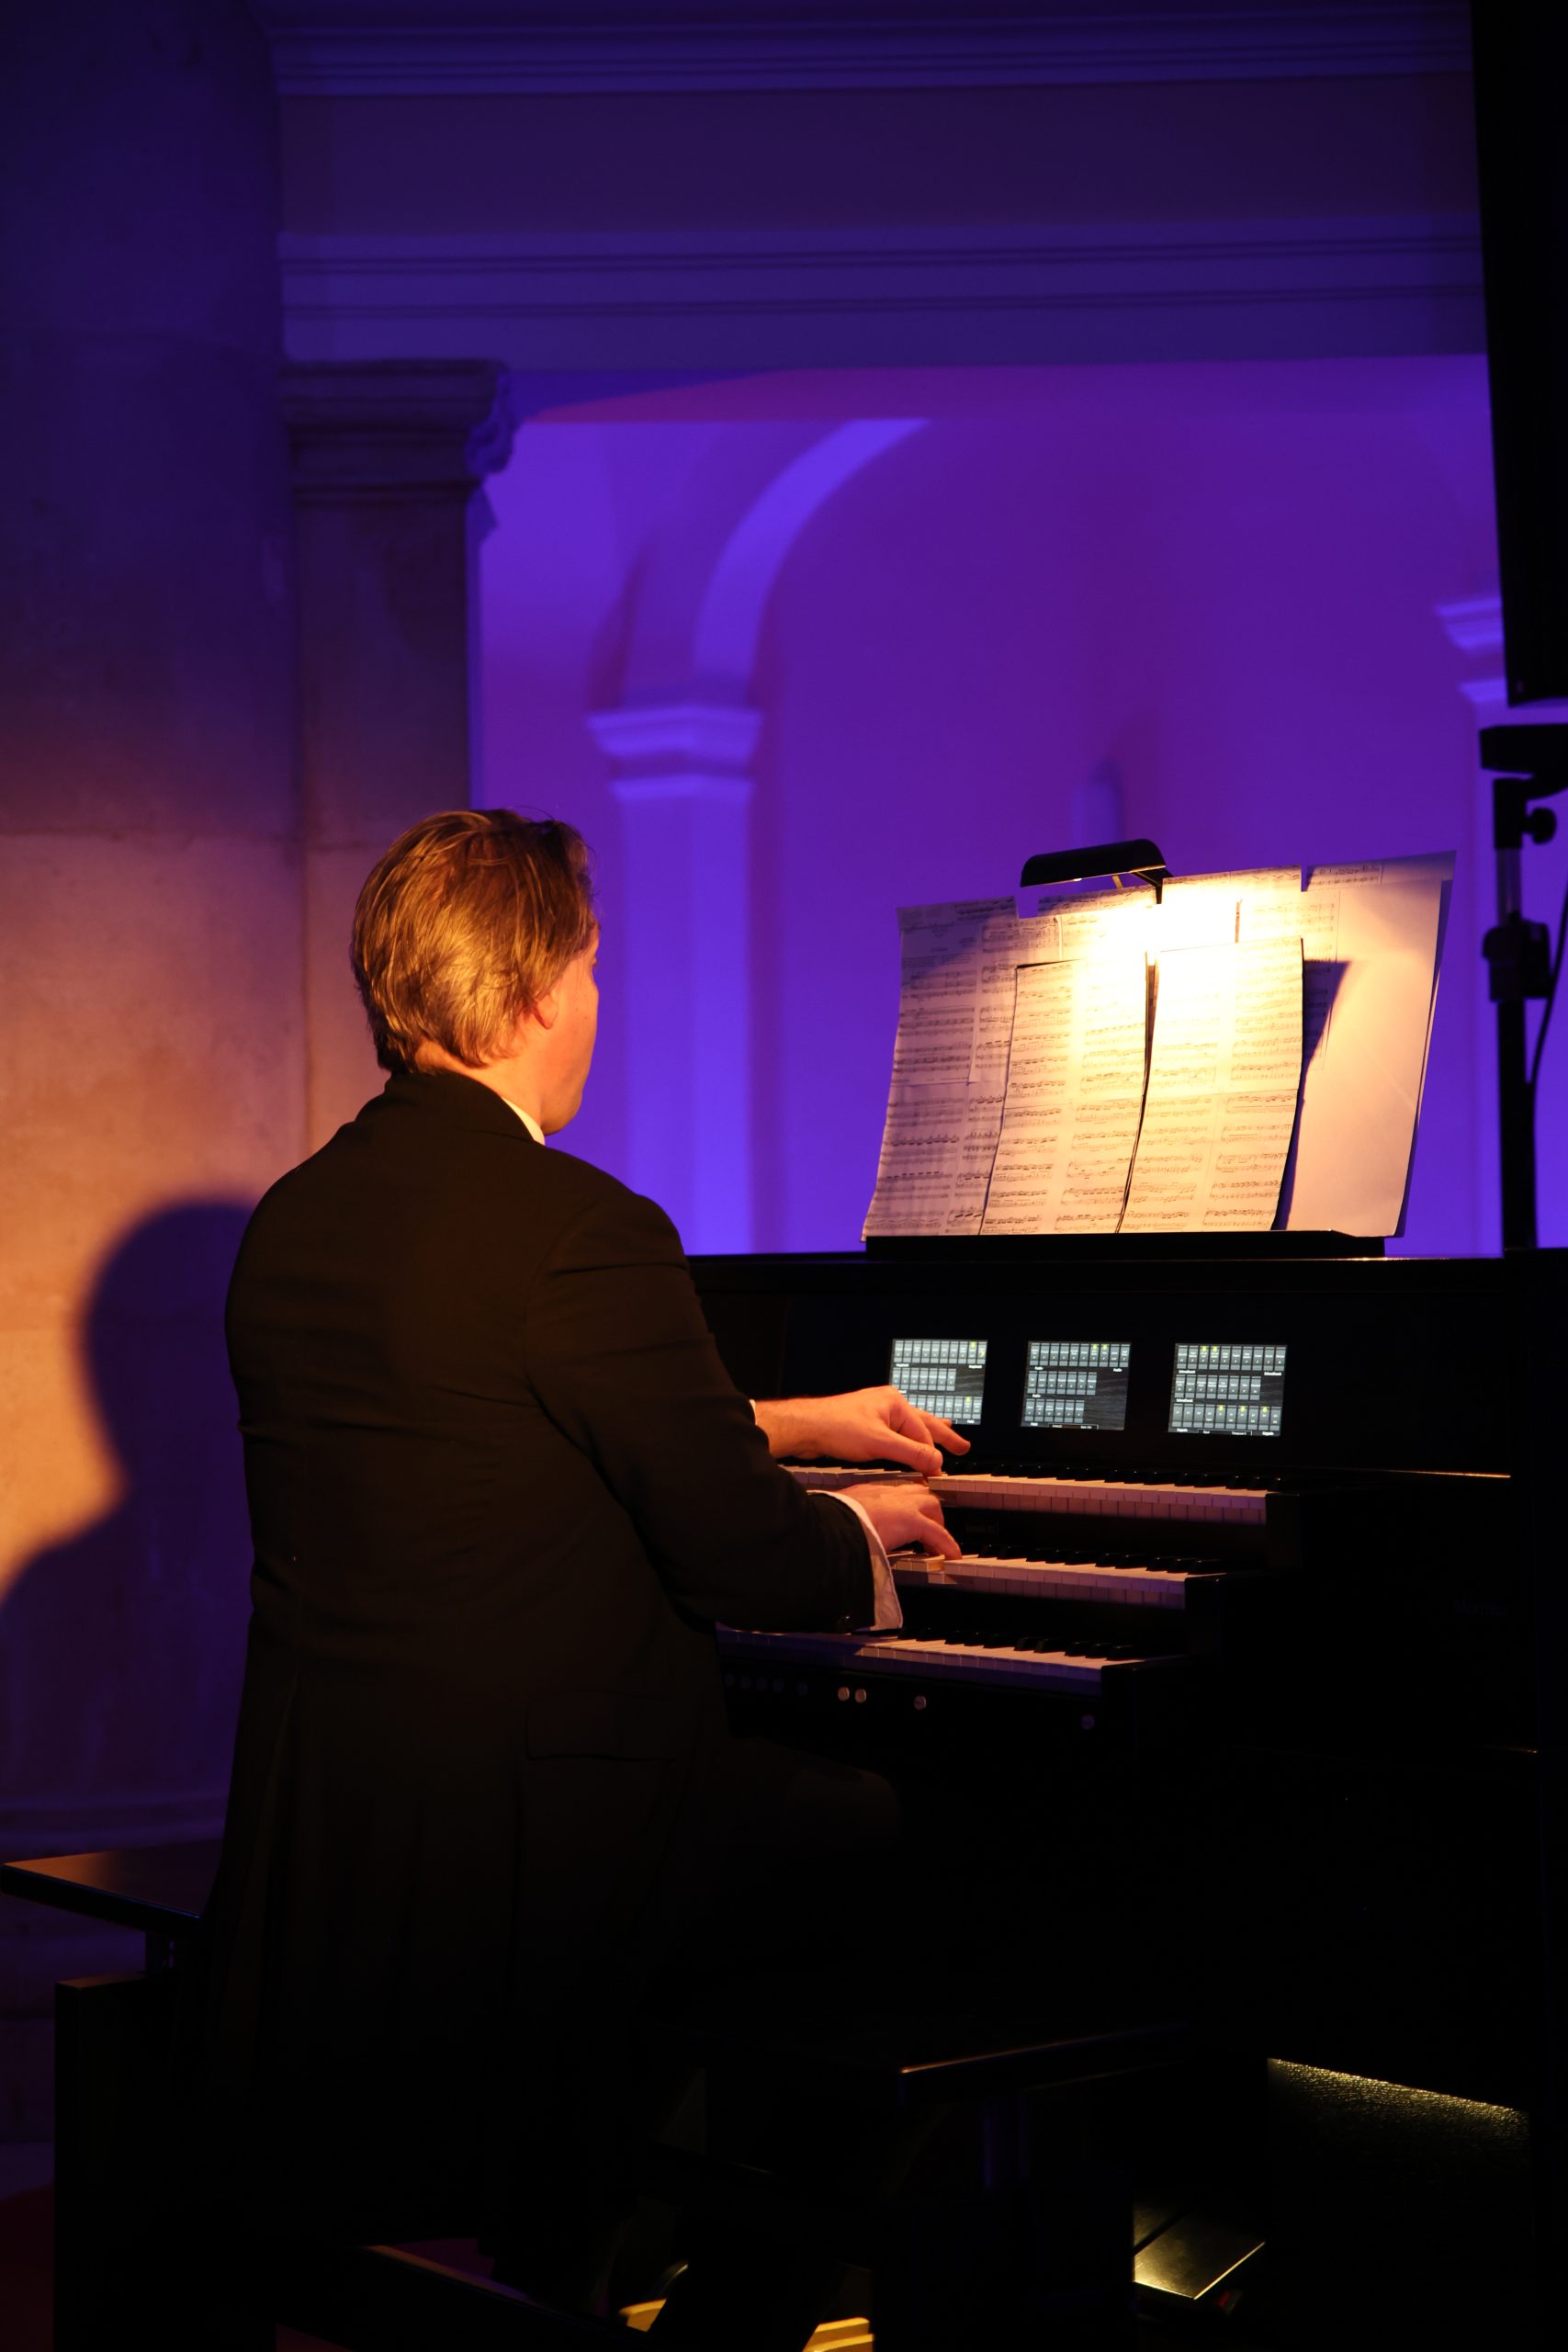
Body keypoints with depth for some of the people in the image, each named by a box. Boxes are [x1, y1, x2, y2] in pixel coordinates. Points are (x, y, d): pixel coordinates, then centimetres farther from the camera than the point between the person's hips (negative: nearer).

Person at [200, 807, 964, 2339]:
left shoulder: (291, 1224, 9)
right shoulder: (577, 1233, -17)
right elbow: (748, 1560, -15)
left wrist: (794, 1425, 30)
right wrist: (866, 1529, 9)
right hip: (532, 1852, -8)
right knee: (890, 1826, 8)